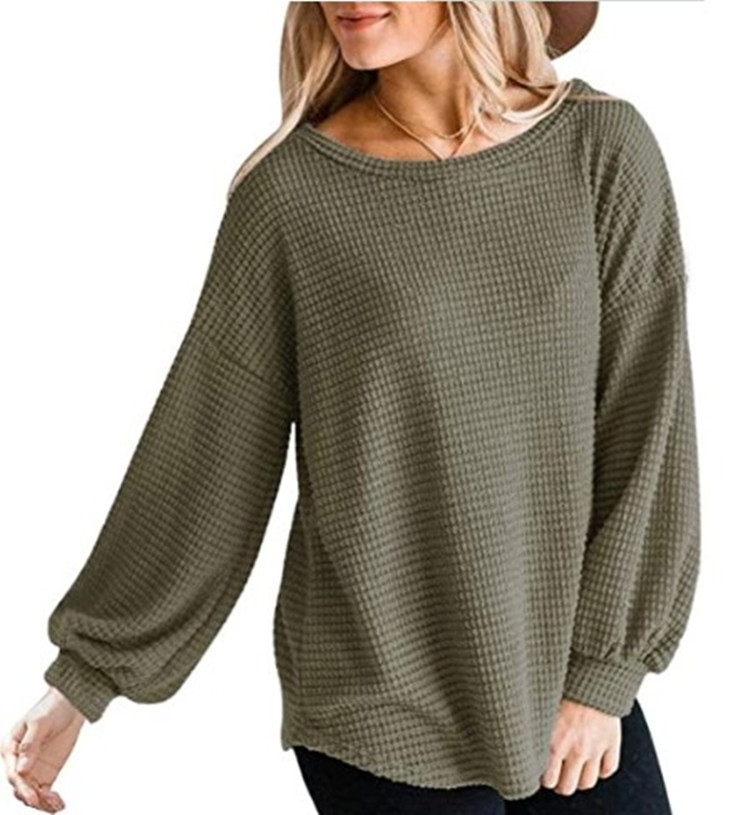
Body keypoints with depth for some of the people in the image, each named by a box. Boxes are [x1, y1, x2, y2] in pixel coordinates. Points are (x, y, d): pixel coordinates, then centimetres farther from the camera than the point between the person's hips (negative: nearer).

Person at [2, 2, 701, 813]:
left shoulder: (603, 148, -6)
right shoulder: (292, 189, -9)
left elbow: (646, 427, -3)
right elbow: (203, 456, -4)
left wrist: (604, 669, -4)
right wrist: (83, 676, -1)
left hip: (570, 686, 2)